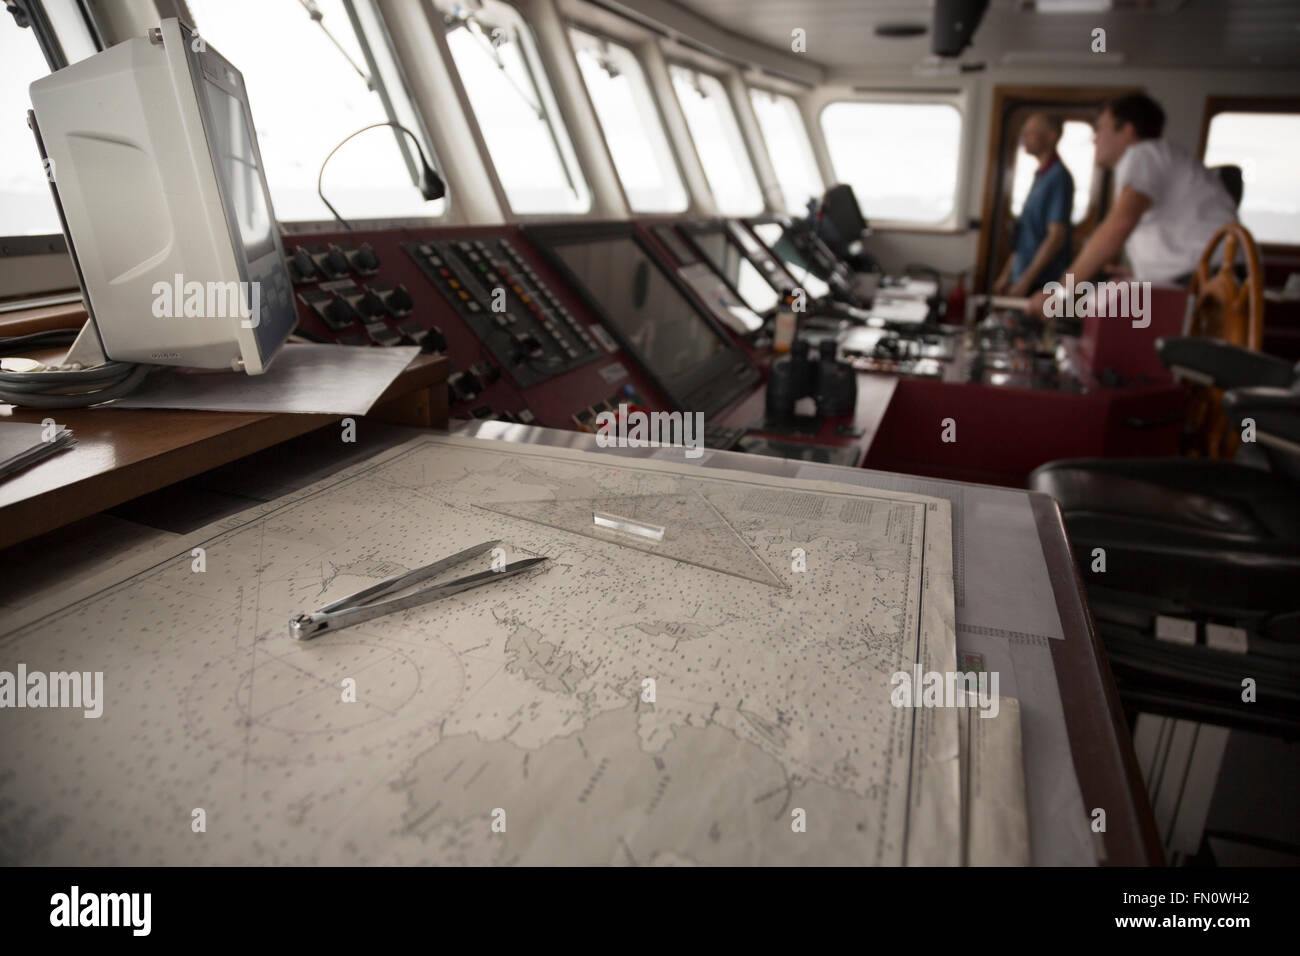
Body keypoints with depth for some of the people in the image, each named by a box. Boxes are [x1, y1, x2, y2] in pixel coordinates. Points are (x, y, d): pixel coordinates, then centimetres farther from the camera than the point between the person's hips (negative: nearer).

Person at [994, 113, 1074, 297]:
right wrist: (1007, 274, 18)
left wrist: (1026, 281, -19)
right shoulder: (1040, 176, 17)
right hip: (1023, 280, 8)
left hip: (1041, 282, -8)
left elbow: (1056, 236, -17)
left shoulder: (1059, 177, -10)